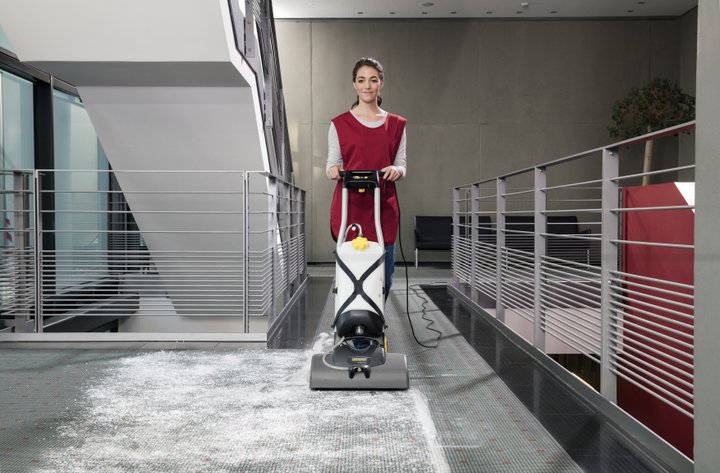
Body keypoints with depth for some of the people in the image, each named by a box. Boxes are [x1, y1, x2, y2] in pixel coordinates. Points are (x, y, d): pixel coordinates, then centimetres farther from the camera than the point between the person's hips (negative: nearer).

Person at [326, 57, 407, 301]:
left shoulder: (396, 125, 13)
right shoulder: (340, 124, 7)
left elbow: (402, 165, 12)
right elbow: (332, 164, 9)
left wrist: (396, 170, -12)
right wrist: (333, 170, -15)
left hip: (383, 207, 2)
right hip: (349, 206, -2)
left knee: (384, 278, 1)